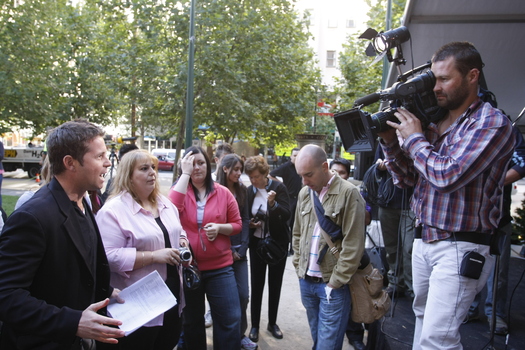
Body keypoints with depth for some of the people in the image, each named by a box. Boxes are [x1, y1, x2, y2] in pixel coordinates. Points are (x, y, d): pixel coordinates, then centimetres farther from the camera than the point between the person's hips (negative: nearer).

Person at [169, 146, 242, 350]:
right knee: (191, 321, 17)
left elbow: (237, 224, 4)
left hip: (219, 267, 0)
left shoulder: (223, 192, -1)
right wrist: (185, 173, -20)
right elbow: (171, 209, -24)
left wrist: (219, 228, -17)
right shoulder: (179, 190, -1)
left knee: (230, 320, 1)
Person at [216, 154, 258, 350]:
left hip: (239, 250, 4)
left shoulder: (241, 189, 7)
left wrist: (243, 247, -4)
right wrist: (228, 250, -8)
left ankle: (240, 334, 20)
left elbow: (245, 219, 5)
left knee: (243, 295, 4)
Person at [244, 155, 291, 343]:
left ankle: (272, 323, 27)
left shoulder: (279, 187, -11)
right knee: (256, 284, 6)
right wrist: (249, 223, -11)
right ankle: (255, 325, 20)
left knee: (275, 283, 11)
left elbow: (286, 215, -17)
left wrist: (273, 204, -34)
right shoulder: (249, 191, -1)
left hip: (277, 242, -2)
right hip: (256, 242, 2)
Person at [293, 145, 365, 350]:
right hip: (306, 281, 6)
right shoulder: (304, 193, 6)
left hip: (333, 284, -6)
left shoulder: (348, 193, -13)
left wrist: (335, 283, -13)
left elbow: (353, 246, -14)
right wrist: (299, 269, 10)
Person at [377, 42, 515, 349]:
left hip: (460, 248, -7)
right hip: (424, 241, 7)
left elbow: (447, 175, -22)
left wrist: (414, 139, -9)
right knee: (424, 321, 19)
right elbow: (406, 179, 14)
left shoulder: (492, 122, -10)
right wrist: (390, 142, 0)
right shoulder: (433, 122, 11)